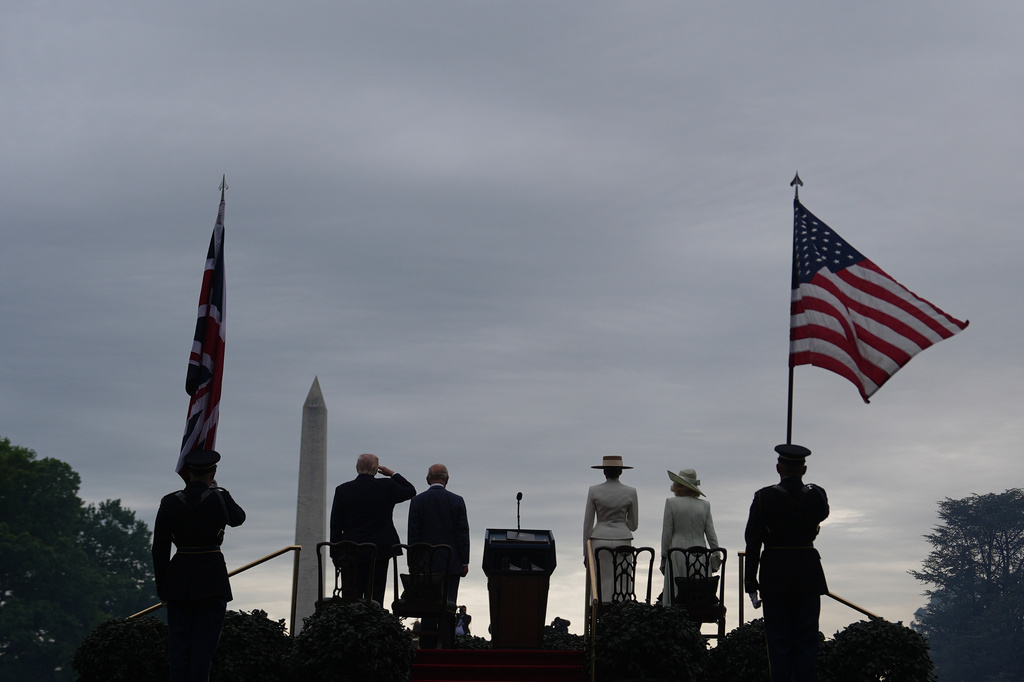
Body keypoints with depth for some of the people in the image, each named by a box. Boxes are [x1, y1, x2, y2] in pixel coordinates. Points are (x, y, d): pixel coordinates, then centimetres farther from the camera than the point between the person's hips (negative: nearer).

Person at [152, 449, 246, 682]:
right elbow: (238, 518, 17)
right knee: (203, 645, 0)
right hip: (212, 580, -2)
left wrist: (161, 587, 10)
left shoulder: (170, 503, -1)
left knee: (179, 646, 8)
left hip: (178, 580, 2)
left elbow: (159, 549, 1)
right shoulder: (220, 499, -6)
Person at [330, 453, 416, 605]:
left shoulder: (343, 490, -2)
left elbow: (335, 525, 2)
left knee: (350, 598, 4)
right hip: (380, 550, 0)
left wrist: (335, 553, 9)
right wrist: (392, 474, 20)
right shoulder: (386, 487, -5)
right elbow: (410, 491, 13)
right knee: (375, 597, 1)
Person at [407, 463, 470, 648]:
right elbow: (463, 533, -2)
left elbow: (413, 534, -1)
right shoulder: (457, 501, -2)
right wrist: (464, 562, 4)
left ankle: (427, 647, 7)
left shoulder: (418, 501, -2)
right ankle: (446, 646, -1)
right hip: (452, 563, 0)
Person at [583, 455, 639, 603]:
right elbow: (633, 525, 7)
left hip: (600, 539, 0)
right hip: (622, 539, 0)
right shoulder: (630, 492, 0)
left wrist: (586, 552, 8)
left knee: (601, 586, 2)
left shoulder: (594, 491, -1)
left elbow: (587, 523, 1)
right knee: (623, 587, 3)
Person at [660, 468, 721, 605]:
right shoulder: (704, 505, 4)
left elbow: (667, 533, -3)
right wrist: (716, 556, 12)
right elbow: (711, 534, 5)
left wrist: (664, 557, 4)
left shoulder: (671, 503, -4)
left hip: (678, 554, -3)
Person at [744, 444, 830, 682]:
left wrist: (751, 582, -3)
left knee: (778, 640, 3)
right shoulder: (816, 495, -3)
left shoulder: (764, 497, -8)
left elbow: (752, 542, -8)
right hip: (808, 573, 1)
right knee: (807, 640, 7)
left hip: (775, 576, -1)